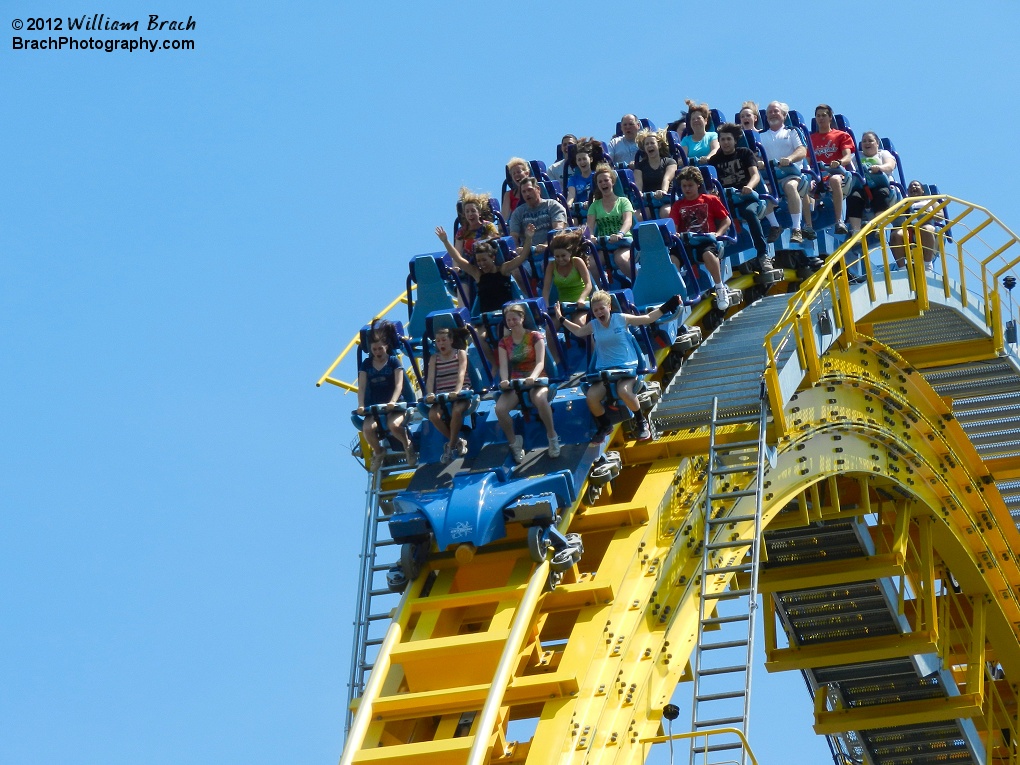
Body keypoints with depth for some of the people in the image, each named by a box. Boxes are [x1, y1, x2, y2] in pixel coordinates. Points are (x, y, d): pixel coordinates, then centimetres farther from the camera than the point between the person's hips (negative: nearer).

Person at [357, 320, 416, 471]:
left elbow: (399, 384, -8)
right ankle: (378, 452, 2)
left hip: (395, 405, -2)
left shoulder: (393, 361, 1)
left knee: (393, 425, -36)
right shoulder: (366, 364, 8)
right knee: (367, 428, -30)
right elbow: (361, 386, 1)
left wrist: (393, 402, -25)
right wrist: (361, 406, -15)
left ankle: (407, 445, -2)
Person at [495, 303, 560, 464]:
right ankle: (514, 443, -6)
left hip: (535, 381, -3)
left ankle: (552, 436, -19)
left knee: (540, 398, -41)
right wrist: (504, 380, -28)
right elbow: (503, 366, -4)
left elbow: (540, 362, -13)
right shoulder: (504, 342, 8)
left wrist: (533, 377, -35)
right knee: (500, 408, -29)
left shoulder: (535, 337, -1)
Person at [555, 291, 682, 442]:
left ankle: (641, 422, -9)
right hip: (604, 370, 3)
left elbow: (648, 318, 9)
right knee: (591, 396, -26)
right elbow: (578, 331, 31)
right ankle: (605, 425, 4)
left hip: (627, 367, -3)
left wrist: (669, 305, 6)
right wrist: (561, 319, 31)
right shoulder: (593, 326, 8)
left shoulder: (622, 319, 0)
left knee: (624, 391, -37)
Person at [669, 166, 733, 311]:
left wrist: (717, 234, -5)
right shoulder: (678, 205, 16)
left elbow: (726, 221, 12)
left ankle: (720, 288, -26)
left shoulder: (710, 200, 12)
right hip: (685, 242, 2)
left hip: (706, 240, -2)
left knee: (708, 253, -39)